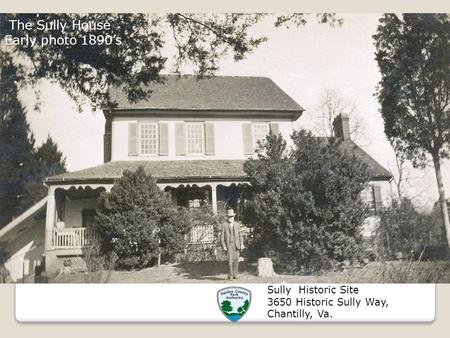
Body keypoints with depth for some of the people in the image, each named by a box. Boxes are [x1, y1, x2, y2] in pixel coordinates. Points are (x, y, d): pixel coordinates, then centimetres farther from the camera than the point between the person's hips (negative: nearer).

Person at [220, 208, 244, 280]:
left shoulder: (237, 224, 12)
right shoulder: (224, 225, 1)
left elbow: (240, 235, 12)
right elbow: (222, 237, -1)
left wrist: (241, 244, 2)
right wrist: (223, 246, -9)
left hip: (236, 245, 3)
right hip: (229, 245, -3)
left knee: (236, 260, 2)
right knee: (230, 261, -8)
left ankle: (235, 275, 12)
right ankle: (230, 275, 0)